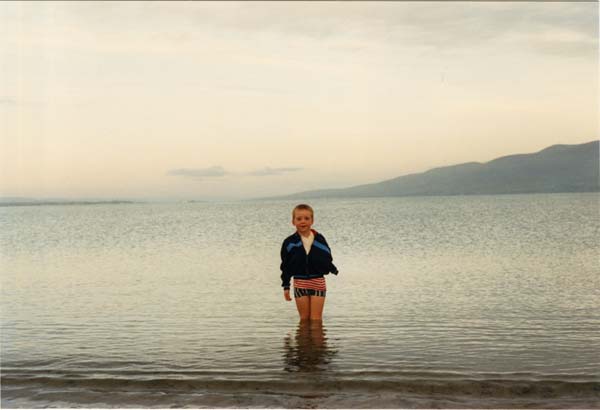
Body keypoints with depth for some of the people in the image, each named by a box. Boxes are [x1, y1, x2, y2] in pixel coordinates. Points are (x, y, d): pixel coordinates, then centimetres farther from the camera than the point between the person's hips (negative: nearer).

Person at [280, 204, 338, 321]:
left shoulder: (319, 239, -1)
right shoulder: (289, 243, -1)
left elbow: (327, 259, 8)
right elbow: (285, 266, 4)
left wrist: (333, 269, -7)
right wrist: (286, 286, 3)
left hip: (318, 282, 0)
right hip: (300, 283, 0)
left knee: (316, 319, 1)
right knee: (304, 318, 7)